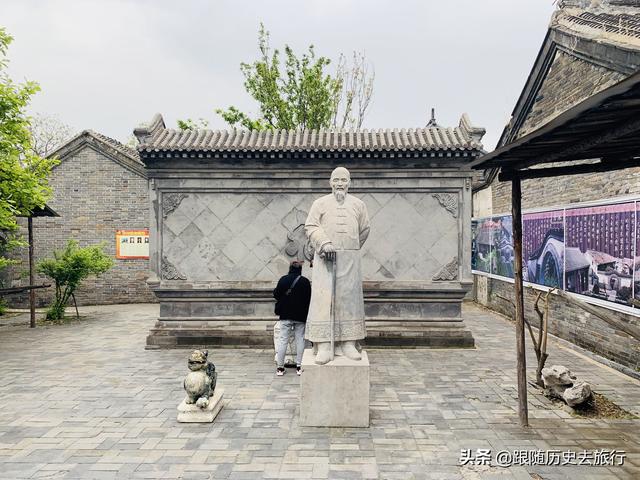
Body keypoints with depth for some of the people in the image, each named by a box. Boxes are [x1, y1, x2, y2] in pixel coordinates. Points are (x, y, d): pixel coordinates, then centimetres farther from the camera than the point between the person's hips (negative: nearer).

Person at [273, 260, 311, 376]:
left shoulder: (283, 279, -5)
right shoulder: (306, 281, -3)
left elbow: (276, 295, 0)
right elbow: (309, 299, 1)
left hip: (285, 315, 0)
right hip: (300, 316, 1)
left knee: (283, 340, 4)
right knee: (300, 340, 7)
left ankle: (280, 367, 6)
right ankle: (299, 366, 8)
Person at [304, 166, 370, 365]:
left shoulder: (358, 205, 15)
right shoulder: (320, 203, 10)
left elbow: (364, 231, 21)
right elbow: (311, 227, 1)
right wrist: (324, 243, -14)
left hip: (350, 259, 2)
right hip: (325, 258, -2)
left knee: (349, 298, 1)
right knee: (323, 298, -8)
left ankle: (347, 344, 7)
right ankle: (324, 346, -7)